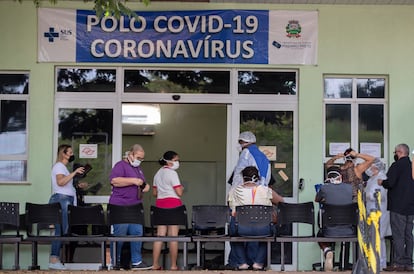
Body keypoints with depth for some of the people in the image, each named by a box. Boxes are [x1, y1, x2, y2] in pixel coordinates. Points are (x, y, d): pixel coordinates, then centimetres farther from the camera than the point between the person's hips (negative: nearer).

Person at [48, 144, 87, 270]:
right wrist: (74, 172, -21)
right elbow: (60, 182, -23)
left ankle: (55, 259, 4)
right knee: (61, 230, -13)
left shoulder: (63, 167, 24)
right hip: (61, 199, -10)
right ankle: (53, 260, -14)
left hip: (66, 200, 10)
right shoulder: (59, 166, -6)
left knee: (61, 230, 5)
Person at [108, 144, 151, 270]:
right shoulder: (120, 165, -6)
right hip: (121, 206, -8)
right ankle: (115, 263, 8)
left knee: (137, 233, 5)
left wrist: (145, 186, 11)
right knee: (119, 235, -3)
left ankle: (136, 262, 10)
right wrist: (133, 180, -22)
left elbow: (142, 184, 35)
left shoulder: (138, 168, 22)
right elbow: (114, 181, -21)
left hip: (136, 207, 8)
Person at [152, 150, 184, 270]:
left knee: (160, 235, 7)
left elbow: (154, 193, 19)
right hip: (173, 203, -7)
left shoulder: (158, 173, 16)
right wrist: (182, 188, 8)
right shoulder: (172, 173, -8)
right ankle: (173, 265, 0)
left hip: (160, 203, 7)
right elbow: (179, 192, -12)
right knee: (173, 236, -3)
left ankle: (155, 264, 7)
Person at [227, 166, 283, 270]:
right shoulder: (266, 190, 10)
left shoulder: (234, 191, 10)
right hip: (261, 230, 0)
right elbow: (281, 201, 25)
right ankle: (258, 262, 28)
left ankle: (241, 262, 29)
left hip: (240, 229, 0)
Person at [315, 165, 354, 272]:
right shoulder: (349, 187, -2)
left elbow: (317, 200, 13)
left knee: (320, 235, 33)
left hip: (330, 233, -1)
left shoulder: (324, 188, -8)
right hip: (349, 233, 1)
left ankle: (327, 251, 1)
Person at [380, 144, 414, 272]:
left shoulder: (397, 165, -10)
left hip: (398, 206, -7)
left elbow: (389, 183, -18)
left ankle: (398, 263, -6)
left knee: (398, 236, -6)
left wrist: (382, 182, 1)